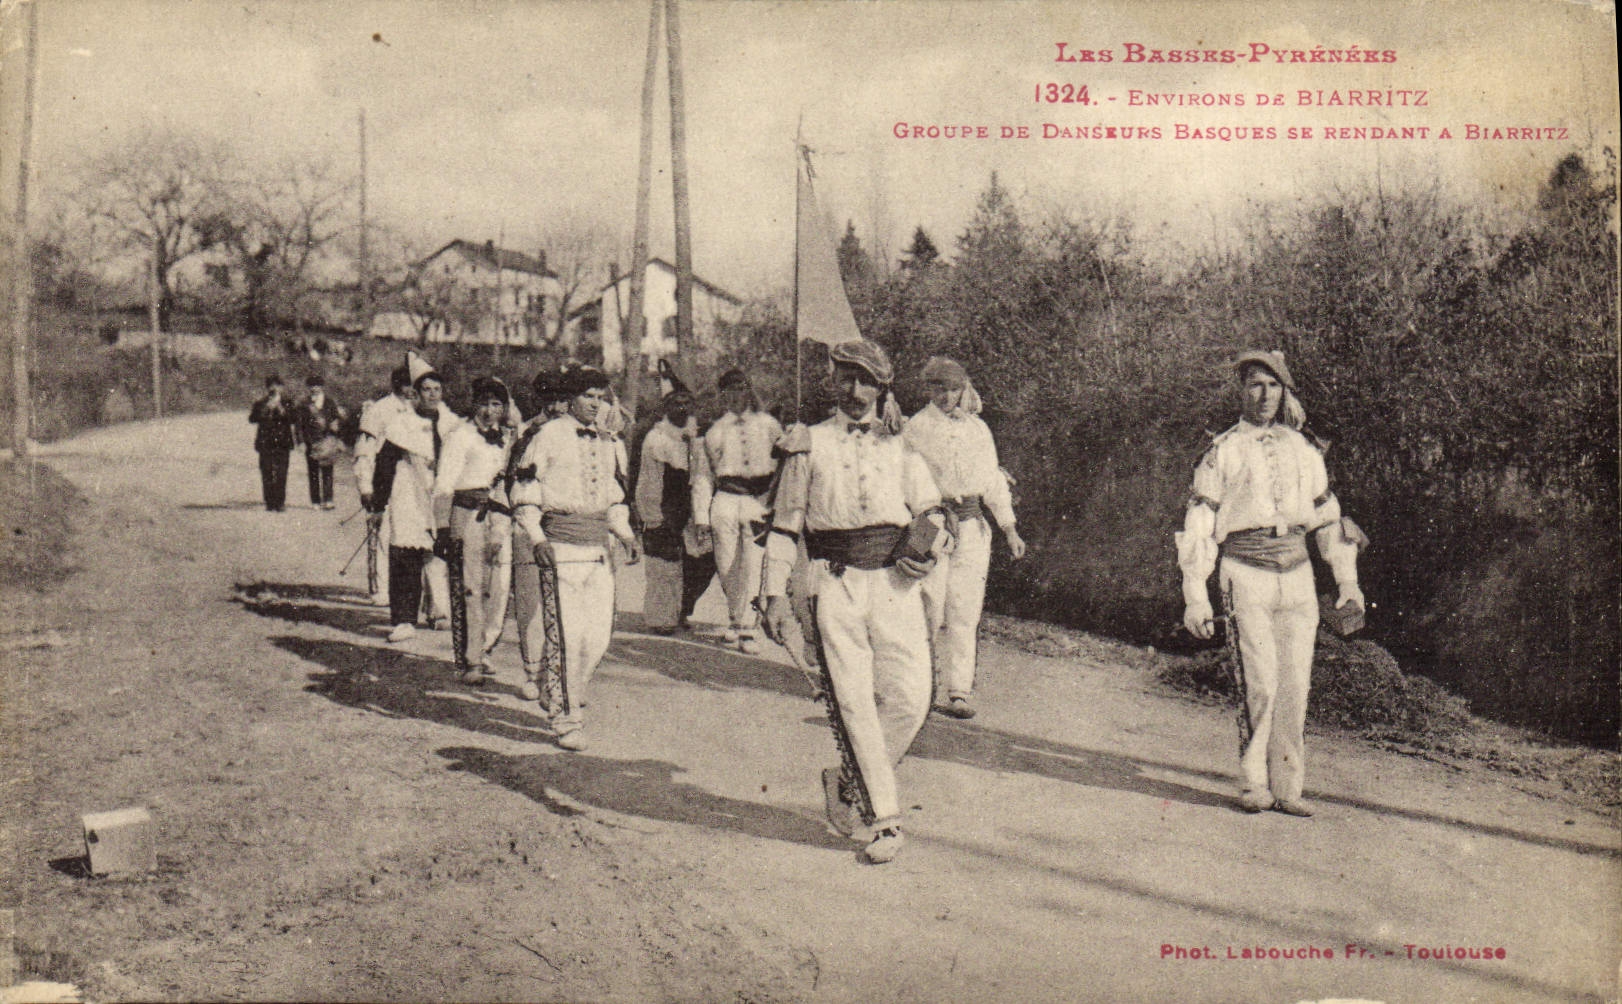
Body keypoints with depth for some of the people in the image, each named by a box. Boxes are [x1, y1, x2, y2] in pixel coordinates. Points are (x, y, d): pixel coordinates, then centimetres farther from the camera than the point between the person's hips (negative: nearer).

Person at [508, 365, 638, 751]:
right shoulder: (549, 436, -2)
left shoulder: (611, 444, 15)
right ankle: (567, 720, 0)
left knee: (599, 635, 4)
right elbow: (524, 492, -1)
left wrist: (626, 534, 11)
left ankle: (555, 692, 28)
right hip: (560, 546, -6)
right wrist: (537, 540, -11)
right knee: (566, 635, -8)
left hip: (598, 546, 6)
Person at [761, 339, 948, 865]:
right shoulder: (809, 445, 10)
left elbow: (931, 511, 16)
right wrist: (775, 592, 3)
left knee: (910, 698, -6)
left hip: (895, 584, 2)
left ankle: (847, 780, 17)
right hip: (836, 585, -2)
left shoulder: (900, 446, 14)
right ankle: (884, 820, 3)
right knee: (853, 703, -6)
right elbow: (784, 523, 10)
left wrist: (929, 543, -7)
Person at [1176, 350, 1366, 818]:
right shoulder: (1223, 451, 4)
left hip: (1297, 574, 4)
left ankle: (1287, 787, 8)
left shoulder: (1303, 450, 17)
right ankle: (1254, 783, 1)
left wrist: (1347, 580, 17)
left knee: (1296, 684, 0)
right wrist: (1195, 597, -4)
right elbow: (1198, 526, 1)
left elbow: (1329, 516, 23)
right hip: (1246, 573, -4)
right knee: (1260, 682, -12)